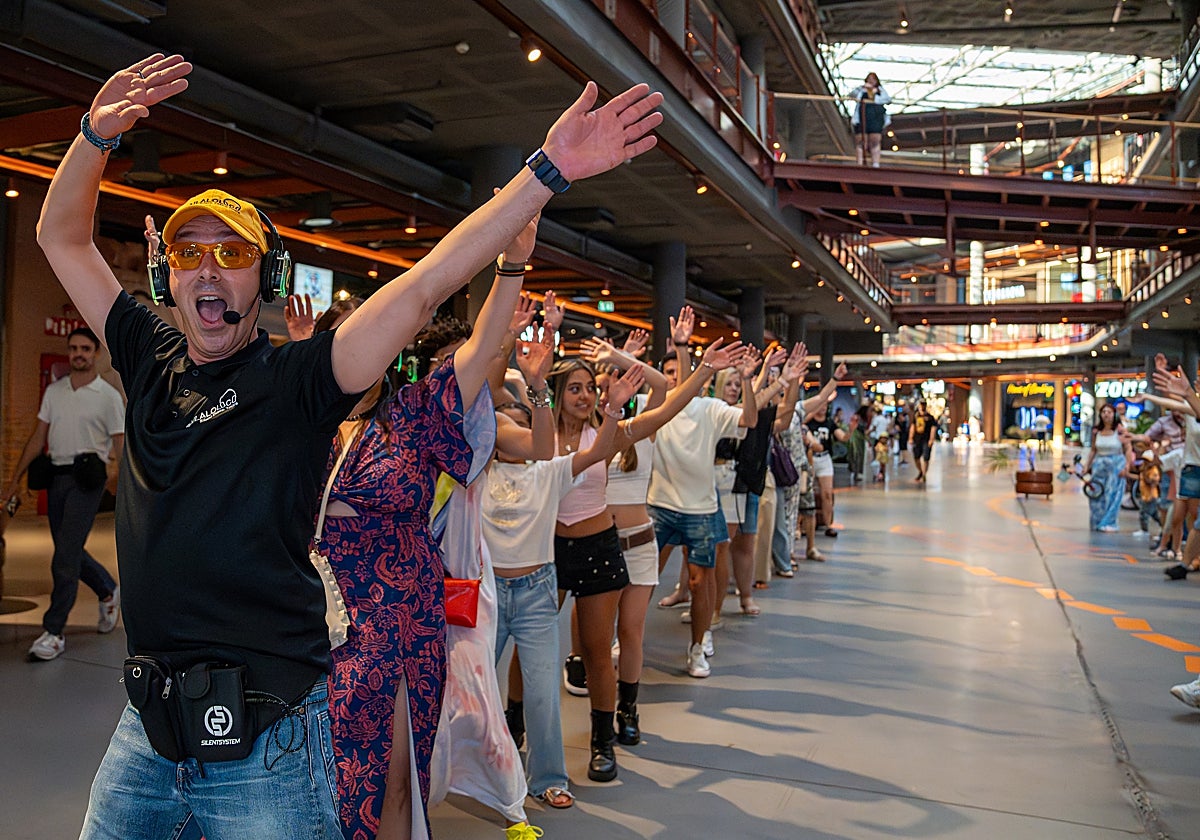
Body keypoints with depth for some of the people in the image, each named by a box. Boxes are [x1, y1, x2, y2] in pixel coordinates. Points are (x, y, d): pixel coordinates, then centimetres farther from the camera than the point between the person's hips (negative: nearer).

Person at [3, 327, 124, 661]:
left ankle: (53, 632, -4)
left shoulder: (108, 396, -4)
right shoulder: (54, 391, 12)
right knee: (70, 552, 14)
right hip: (56, 475, 6)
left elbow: (121, 444, -4)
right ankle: (109, 592, 38)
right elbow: (39, 437, 15)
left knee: (65, 558, -10)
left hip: (87, 478, -6)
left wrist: (115, 468, -20)